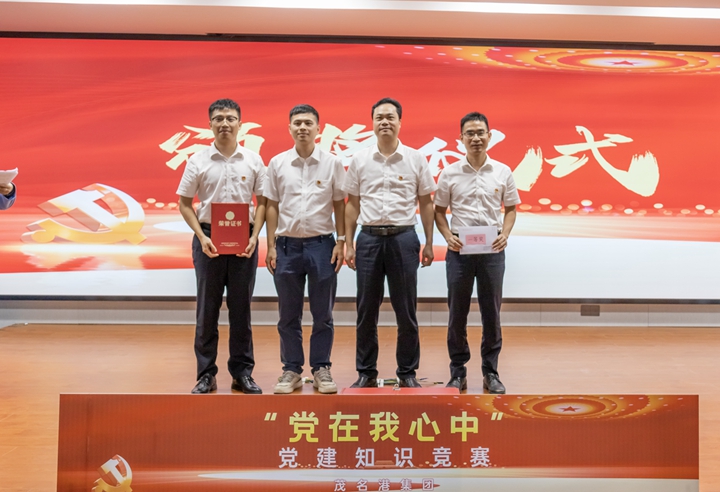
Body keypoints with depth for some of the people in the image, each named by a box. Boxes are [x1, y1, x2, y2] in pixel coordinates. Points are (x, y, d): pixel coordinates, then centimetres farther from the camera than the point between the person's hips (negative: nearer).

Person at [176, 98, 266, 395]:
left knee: (241, 309, 7)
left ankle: (242, 373, 17)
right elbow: (185, 204, 3)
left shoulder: (253, 160, 3)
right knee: (207, 309, 5)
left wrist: (254, 236, -7)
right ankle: (206, 374, 15)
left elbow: (262, 202, 6)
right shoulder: (198, 161, 1)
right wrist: (202, 237, -10)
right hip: (209, 239, 0)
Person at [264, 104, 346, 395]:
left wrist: (341, 243, -3)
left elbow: (339, 205, 4)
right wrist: (271, 246, 1)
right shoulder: (277, 163, 5)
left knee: (322, 314, 5)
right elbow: (272, 206, 6)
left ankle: (321, 370, 16)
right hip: (287, 245, 1)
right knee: (288, 315, 8)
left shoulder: (332, 163, 2)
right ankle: (291, 371, 18)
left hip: (321, 244, -1)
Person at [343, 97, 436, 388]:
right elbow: (352, 204, 9)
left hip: (403, 237, -1)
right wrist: (348, 244, 4)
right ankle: (366, 373, 18)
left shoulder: (415, 159, 3)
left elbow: (426, 203, 6)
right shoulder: (359, 160, 6)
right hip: (369, 237, 1)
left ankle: (407, 373, 18)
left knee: (406, 310, 5)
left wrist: (429, 244, 2)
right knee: (366, 310, 7)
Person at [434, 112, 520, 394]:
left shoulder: (503, 172, 3)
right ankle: (458, 372, 17)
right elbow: (439, 210, 7)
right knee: (457, 312, 5)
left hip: (492, 250, 1)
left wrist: (505, 234, -7)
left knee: (491, 312, 6)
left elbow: (510, 208, 10)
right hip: (459, 250, 0)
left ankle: (491, 372, 18)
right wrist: (447, 235, -9)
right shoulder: (449, 174, 2)